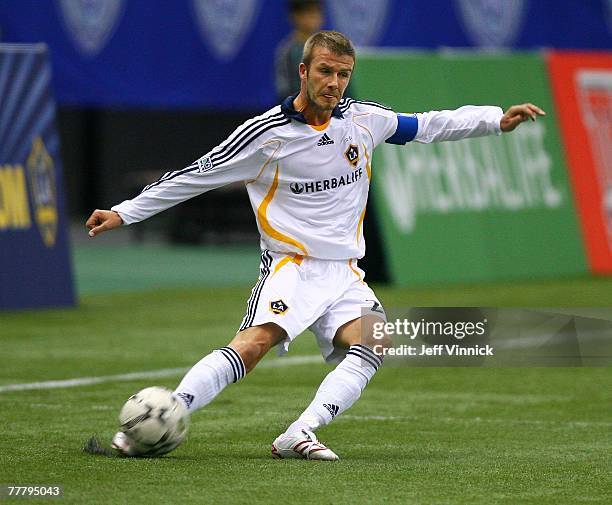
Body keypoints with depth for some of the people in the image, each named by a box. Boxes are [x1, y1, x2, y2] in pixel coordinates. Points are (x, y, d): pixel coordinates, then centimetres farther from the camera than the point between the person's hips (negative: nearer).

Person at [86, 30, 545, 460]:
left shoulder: (364, 118, 6)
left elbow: (427, 126, 20)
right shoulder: (266, 132, -6)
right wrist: (124, 213, 1)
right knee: (256, 342, -30)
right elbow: (196, 176, 1)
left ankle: (299, 434, -32)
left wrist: (497, 119, 12)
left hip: (344, 273, 5)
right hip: (291, 262, -5)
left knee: (373, 344, -25)